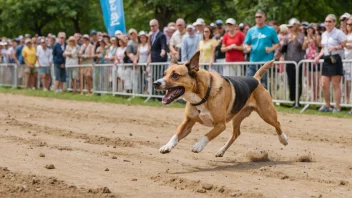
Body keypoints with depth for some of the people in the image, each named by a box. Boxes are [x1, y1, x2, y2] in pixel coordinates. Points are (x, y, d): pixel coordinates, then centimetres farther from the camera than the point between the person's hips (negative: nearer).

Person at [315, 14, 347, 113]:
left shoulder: (338, 33, -6)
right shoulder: (324, 34, 15)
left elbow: (345, 44, -10)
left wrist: (335, 47, -22)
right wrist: (318, 56, 8)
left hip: (335, 59, -7)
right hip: (327, 60, 7)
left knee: (335, 84, -4)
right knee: (324, 84, 4)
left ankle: (337, 107, 1)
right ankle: (327, 106, 16)